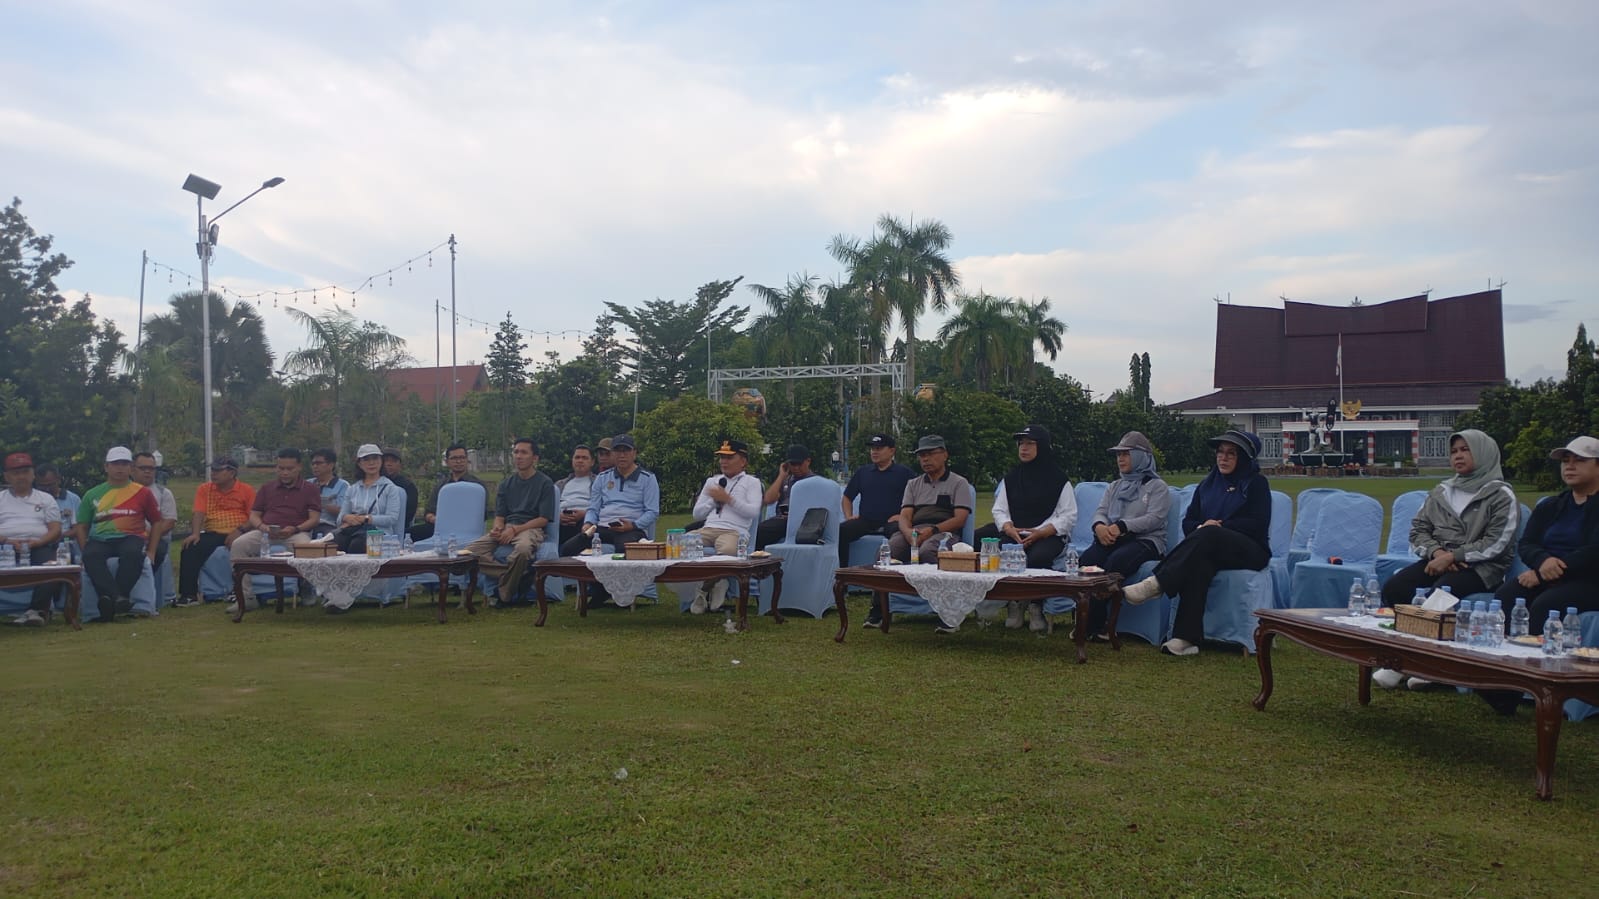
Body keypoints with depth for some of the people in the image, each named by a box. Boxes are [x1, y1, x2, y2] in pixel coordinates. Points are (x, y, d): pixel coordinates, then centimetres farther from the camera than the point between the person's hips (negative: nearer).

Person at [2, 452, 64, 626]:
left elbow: (55, 529, 9)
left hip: (39, 545, 0)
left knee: (49, 564, -34)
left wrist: (38, 542, -12)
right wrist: (6, 540, -14)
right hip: (6, 547, 0)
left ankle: (36, 610, -41)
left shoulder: (46, 499, 21)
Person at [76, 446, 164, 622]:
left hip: (131, 538, -2)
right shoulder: (92, 494, 17)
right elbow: (82, 527, 17)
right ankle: (115, 597, -45)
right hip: (100, 540, 2)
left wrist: (151, 551, 4)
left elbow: (156, 522, 15)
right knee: (91, 556, -34)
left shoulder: (142, 493, 12)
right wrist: (86, 553, 1)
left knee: (133, 553, -37)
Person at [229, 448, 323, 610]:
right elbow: (254, 515, 17)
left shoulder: (310, 489, 12)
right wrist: (262, 527, -7)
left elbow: (314, 519, 3)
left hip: (296, 532, -3)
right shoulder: (267, 487, 23)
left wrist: (294, 529, -16)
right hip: (266, 532, 3)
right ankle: (246, 596, -21)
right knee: (238, 544, -25)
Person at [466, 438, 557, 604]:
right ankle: (519, 575, -20)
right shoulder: (506, 484, 19)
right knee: (471, 550, -21)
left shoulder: (545, 483, 3)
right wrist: (497, 528, -9)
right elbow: (499, 516, 16)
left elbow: (544, 519, -4)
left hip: (531, 528, -5)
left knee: (523, 548, -41)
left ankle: (505, 596, -20)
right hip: (506, 528, 5)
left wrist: (515, 530, -15)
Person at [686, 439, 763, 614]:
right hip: (708, 528, 5)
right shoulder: (712, 481, 28)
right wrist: (714, 500, 9)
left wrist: (728, 499, -4)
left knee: (727, 551, -41)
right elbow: (697, 513, 24)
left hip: (735, 531, -5)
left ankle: (704, 590, -16)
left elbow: (753, 511, -3)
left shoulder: (751, 482, 14)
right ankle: (716, 583, -14)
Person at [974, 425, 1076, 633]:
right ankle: (1014, 603, -14)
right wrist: (1010, 529, -11)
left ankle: (1036, 608, -14)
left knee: (1037, 558, -36)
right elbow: (999, 510, 12)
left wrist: (1039, 533, -16)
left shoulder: (1058, 479, 5)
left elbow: (1069, 516, -2)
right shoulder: (1011, 478, 17)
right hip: (1014, 534, 3)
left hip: (1048, 535, -3)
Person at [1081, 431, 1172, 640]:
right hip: (1111, 539, 5)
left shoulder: (1157, 487, 11)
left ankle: (1093, 624, -33)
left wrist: (1122, 526, -20)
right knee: (1087, 559, -31)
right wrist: (1099, 526, -12)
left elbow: (1154, 518, -6)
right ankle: (1085, 621, -31)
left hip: (1145, 540, -5)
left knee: (1115, 561, -38)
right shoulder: (1115, 487, 29)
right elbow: (1100, 512, 15)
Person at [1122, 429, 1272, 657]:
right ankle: (1186, 639, -47)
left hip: (1249, 551, -3)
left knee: (1208, 535, -37)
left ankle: (1155, 584, -46)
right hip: (1208, 550, 3)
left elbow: (1258, 524, -6)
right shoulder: (1208, 483, 21)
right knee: (1199, 563, -36)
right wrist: (1202, 526, -11)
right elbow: (1188, 522, 14)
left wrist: (1218, 527, -13)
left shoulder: (1257, 483, 8)